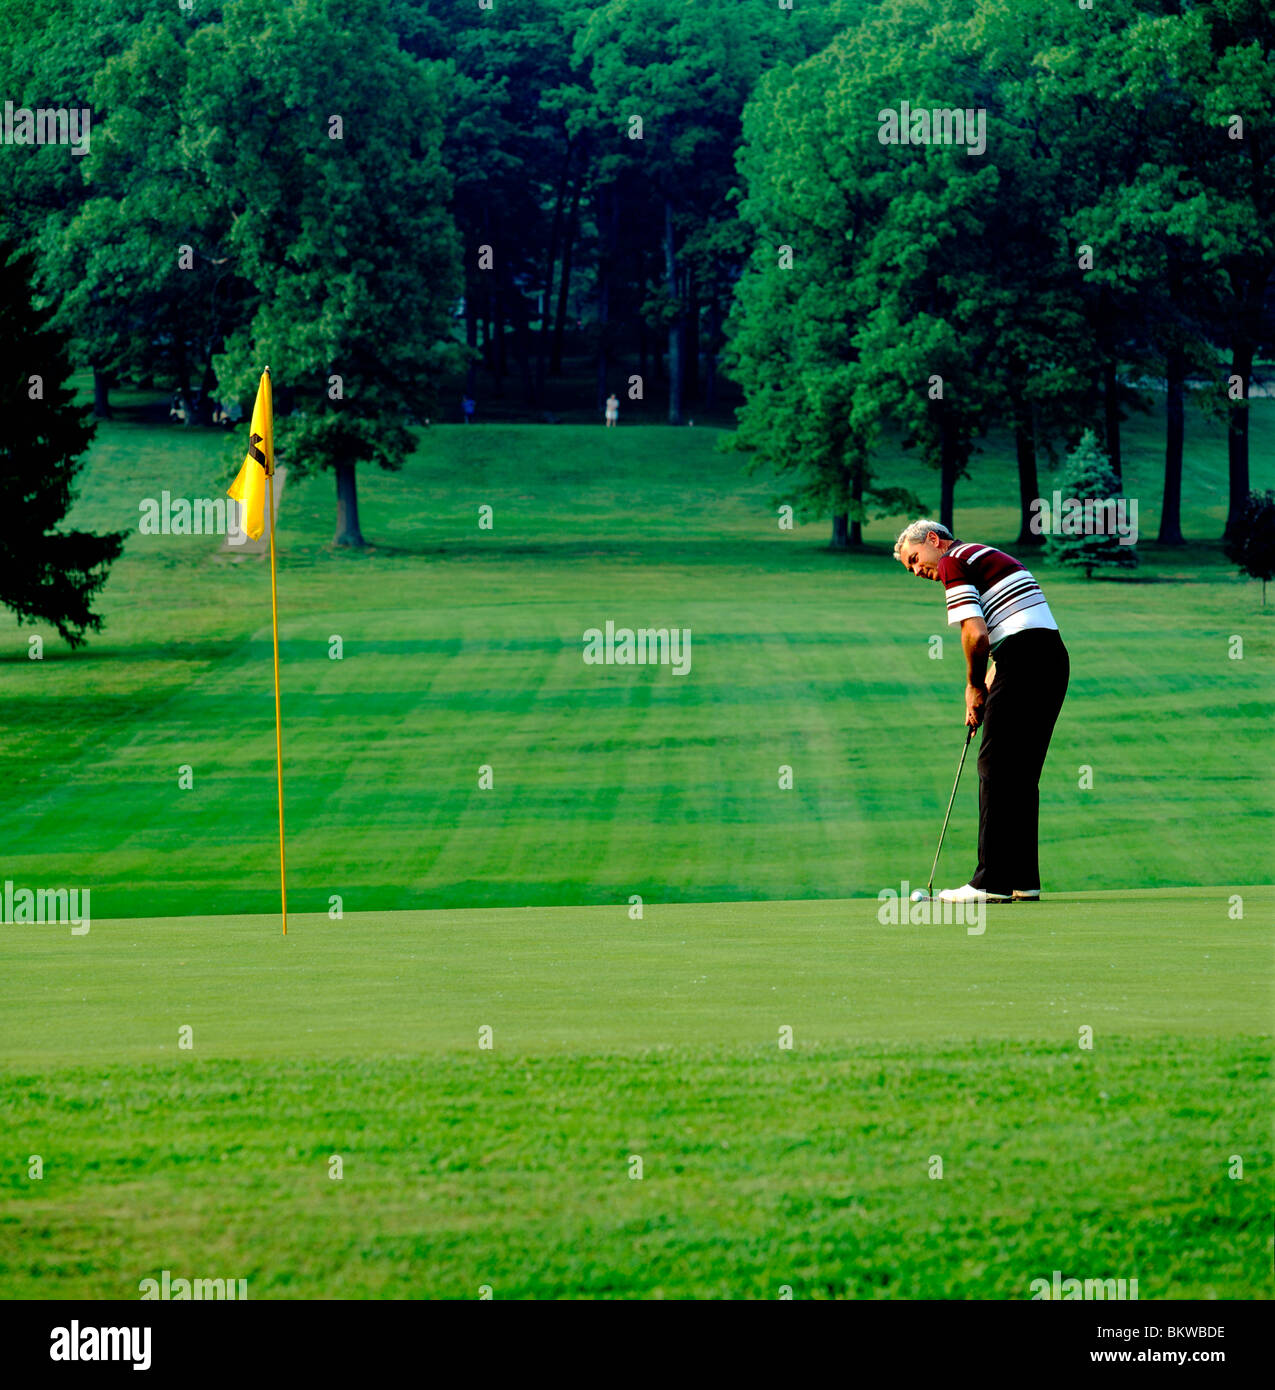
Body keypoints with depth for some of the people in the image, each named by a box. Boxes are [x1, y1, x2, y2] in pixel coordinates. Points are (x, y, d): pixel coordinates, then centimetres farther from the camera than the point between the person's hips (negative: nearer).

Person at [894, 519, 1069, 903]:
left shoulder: (953, 563, -2)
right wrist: (987, 686, 12)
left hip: (1023, 661, -9)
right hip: (1054, 657, 9)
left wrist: (974, 687, 2)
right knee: (1023, 775, 12)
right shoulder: (990, 556, 27)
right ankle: (1023, 881, 12)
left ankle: (994, 882, -6)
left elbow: (976, 635, -12)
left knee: (996, 770, -5)